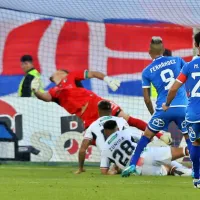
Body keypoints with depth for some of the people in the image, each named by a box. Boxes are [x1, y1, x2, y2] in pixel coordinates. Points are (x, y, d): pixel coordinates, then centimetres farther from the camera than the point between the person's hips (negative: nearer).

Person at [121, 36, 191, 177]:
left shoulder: (147, 72, 6)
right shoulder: (177, 60, 6)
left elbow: (147, 99, 9)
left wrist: (153, 114, 24)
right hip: (183, 107, 1)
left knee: (147, 135, 14)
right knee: (189, 137, 17)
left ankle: (132, 165, 10)